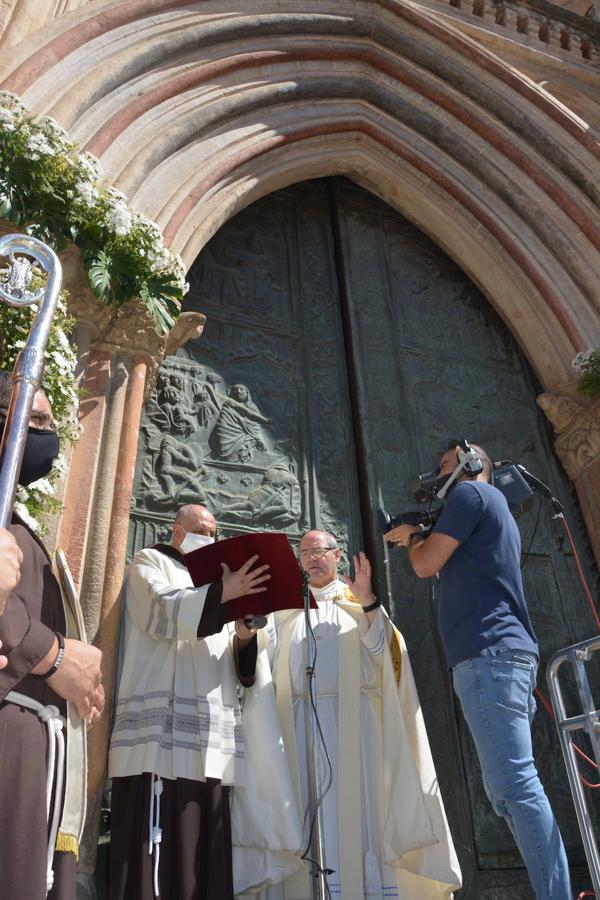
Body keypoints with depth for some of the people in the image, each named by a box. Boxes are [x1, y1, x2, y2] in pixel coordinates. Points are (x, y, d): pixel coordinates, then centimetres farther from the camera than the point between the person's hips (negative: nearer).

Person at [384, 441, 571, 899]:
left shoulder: (470, 492, 0)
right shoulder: (494, 507, 29)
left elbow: (427, 565, -6)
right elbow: (450, 568, 34)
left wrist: (414, 536, 13)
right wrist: (419, 538, 27)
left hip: (489, 655, -10)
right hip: (504, 655, 10)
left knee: (516, 785, -14)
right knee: (509, 787, 11)